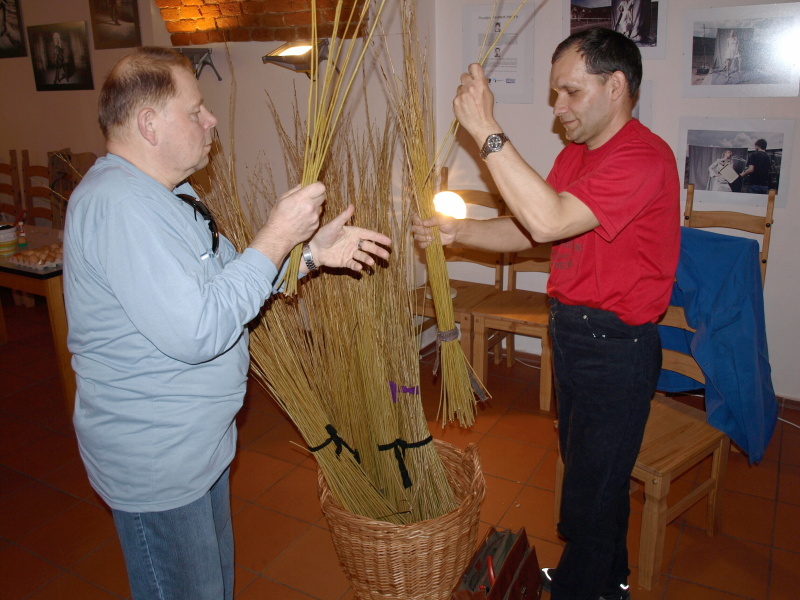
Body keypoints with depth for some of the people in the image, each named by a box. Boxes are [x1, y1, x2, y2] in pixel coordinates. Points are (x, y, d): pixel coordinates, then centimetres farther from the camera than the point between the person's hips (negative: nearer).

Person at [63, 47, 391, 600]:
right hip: (153, 462, -10)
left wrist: (312, 250, 1)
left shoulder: (167, 193, 9)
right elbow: (195, 332, -34)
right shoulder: (118, 205, -28)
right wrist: (278, 236, -27)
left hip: (199, 440, 10)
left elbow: (224, 276, 14)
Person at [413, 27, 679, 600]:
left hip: (615, 346, -9)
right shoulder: (576, 155, 10)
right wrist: (457, 230, -6)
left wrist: (486, 130, -32)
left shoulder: (644, 157, -22)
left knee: (593, 487, 6)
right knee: (584, 469, 24)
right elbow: (525, 230, 9)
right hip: (572, 332, 10)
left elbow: (549, 220, -34)